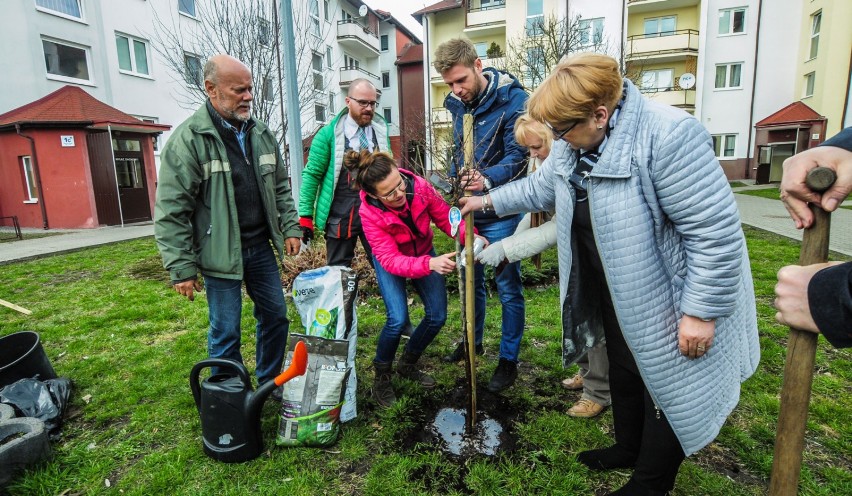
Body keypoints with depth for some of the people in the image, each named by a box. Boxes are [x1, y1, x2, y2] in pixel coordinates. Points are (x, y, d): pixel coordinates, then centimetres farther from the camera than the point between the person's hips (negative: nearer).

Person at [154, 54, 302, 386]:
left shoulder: (261, 134, 7)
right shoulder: (188, 139, -12)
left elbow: (281, 187, 15)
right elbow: (170, 212, -13)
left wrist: (290, 228, 8)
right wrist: (182, 269, -13)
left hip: (260, 246, 6)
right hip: (220, 253, -6)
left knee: (275, 316, 15)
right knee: (225, 332, 6)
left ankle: (270, 382, 37)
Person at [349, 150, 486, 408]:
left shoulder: (419, 186, -29)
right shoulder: (370, 213, -32)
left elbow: (446, 217, -17)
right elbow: (391, 260, -36)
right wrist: (429, 264, -51)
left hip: (424, 252, 4)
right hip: (391, 260, -3)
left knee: (437, 316, 0)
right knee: (398, 319, -20)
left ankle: (407, 364, 26)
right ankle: (381, 376, 9)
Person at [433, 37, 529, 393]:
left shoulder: (512, 99, -15)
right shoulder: (457, 103, 5)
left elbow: (517, 155, -21)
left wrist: (487, 179, -39)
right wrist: (455, 183, 9)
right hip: (468, 208, 7)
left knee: (507, 288, 3)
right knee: (471, 280, 19)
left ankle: (509, 360, 20)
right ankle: (473, 340, 39)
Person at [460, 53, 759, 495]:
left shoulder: (669, 137, -29)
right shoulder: (576, 143, -2)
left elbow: (715, 231, -28)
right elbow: (542, 187, 16)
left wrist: (701, 310, -24)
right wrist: (490, 201, 18)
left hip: (666, 300, -8)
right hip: (615, 293, 8)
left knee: (668, 385, 10)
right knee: (623, 371, 24)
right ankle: (628, 447, 49)